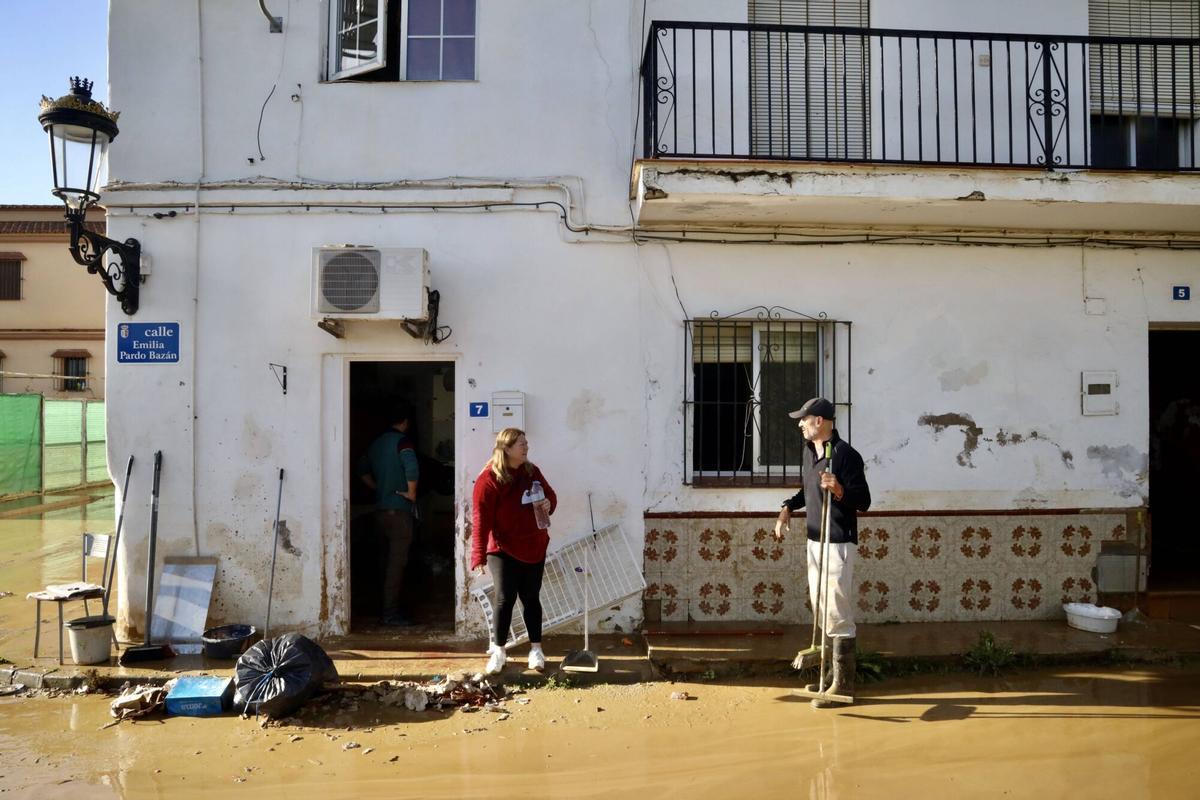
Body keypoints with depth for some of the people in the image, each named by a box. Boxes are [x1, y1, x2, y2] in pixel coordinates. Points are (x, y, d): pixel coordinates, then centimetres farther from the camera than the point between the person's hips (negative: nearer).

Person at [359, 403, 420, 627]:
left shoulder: (377, 442, 12)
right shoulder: (402, 441, -13)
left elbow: (363, 470, 25)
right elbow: (411, 467, -30)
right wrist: (411, 493, -17)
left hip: (380, 510, 8)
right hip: (398, 511, -8)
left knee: (389, 561, 17)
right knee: (397, 562, -3)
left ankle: (387, 608, 24)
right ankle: (390, 614, 0)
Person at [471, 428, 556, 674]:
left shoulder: (531, 471, 3)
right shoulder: (489, 479, -16)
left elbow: (550, 494, 16)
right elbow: (481, 519, -18)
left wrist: (549, 504, -9)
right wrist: (479, 555, -21)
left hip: (534, 548, 5)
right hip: (503, 550, -5)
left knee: (531, 598, 11)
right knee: (505, 599, -2)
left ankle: (536, 649, 21)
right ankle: (498, 650, 15)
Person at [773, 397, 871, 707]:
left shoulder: (846, 454, -16)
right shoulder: (809, 451, 10)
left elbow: (864, 501, -16)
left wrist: (839, 491, -33)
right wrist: (787, 508, 8)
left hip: (839, 543, -9)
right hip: (815, 540, 9)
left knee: (837, 613, -5)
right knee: (821, 609, 15)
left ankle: (844, 683, 5)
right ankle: (837, 671, 29)